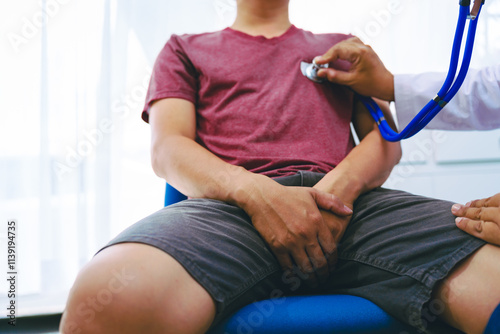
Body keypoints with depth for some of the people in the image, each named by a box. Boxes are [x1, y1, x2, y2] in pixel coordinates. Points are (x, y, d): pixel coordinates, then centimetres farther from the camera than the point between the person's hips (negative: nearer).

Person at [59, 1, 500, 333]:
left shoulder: (341, 48, 34)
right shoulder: (187, 49, 28)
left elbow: (386, 136, 19)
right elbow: (167, 149, 10)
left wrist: (341, 185, -6)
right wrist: (257, 193, -11)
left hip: (351, 199, 1)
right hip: (237, 202, 0)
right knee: (112, 297, -36)